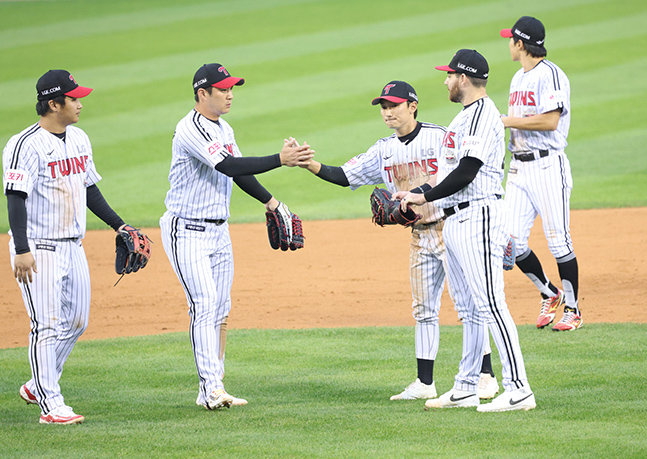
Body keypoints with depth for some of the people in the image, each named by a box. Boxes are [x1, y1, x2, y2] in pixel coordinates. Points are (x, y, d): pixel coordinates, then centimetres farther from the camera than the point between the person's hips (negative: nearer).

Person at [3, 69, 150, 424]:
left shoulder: (79, 139, 11)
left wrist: (118, 225, 16)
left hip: (73, 246, 8)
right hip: (39, 248, -8)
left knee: (76, 322, 13)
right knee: (47, 325, -7)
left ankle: (38, 386, 28)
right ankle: (51, 405, -2)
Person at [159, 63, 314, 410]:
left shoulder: (224, 129, 11)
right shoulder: (190, 130, -20)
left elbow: (239, 173, 20)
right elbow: (229, 167, -29)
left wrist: (270, 201, 10)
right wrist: (280, 160, -33)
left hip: (219, 231, 9)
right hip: (186, 231, -9)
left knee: (220, 310, 7)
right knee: (204, 304, -17)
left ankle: (211, 390, 11)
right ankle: (212, 388, -21)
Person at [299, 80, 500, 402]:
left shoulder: (439, 137, -9)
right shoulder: (384, 150, 9)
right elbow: (345, 176, 6)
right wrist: (310, 164, -10)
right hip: (420, 236, 6)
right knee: (423, 310, 8)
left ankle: (486, 376, 0)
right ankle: (425, 383, 13)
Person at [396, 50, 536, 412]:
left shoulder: (483, 116, -14)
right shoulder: (467, 116, 20)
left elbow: (467, 172, -21)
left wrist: (424, 197, -13)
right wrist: (417, 195, 18)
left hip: (479, 216, -11)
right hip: (457, 220, 11)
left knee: (489, 304, -14)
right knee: (469, 309, 14)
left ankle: (519, 390, -16)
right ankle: (466, 388, 19)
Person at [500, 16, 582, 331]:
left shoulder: (550, 75, -10)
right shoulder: (518, 78, 19)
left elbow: (550, 121, -21)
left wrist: (507, 121, -14)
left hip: (548, 166, -8)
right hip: (519, 167, 8)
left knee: (558, 240, -5)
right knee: (512, 242, 0)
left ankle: (572, 309, 4)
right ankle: (549, 295, 18)